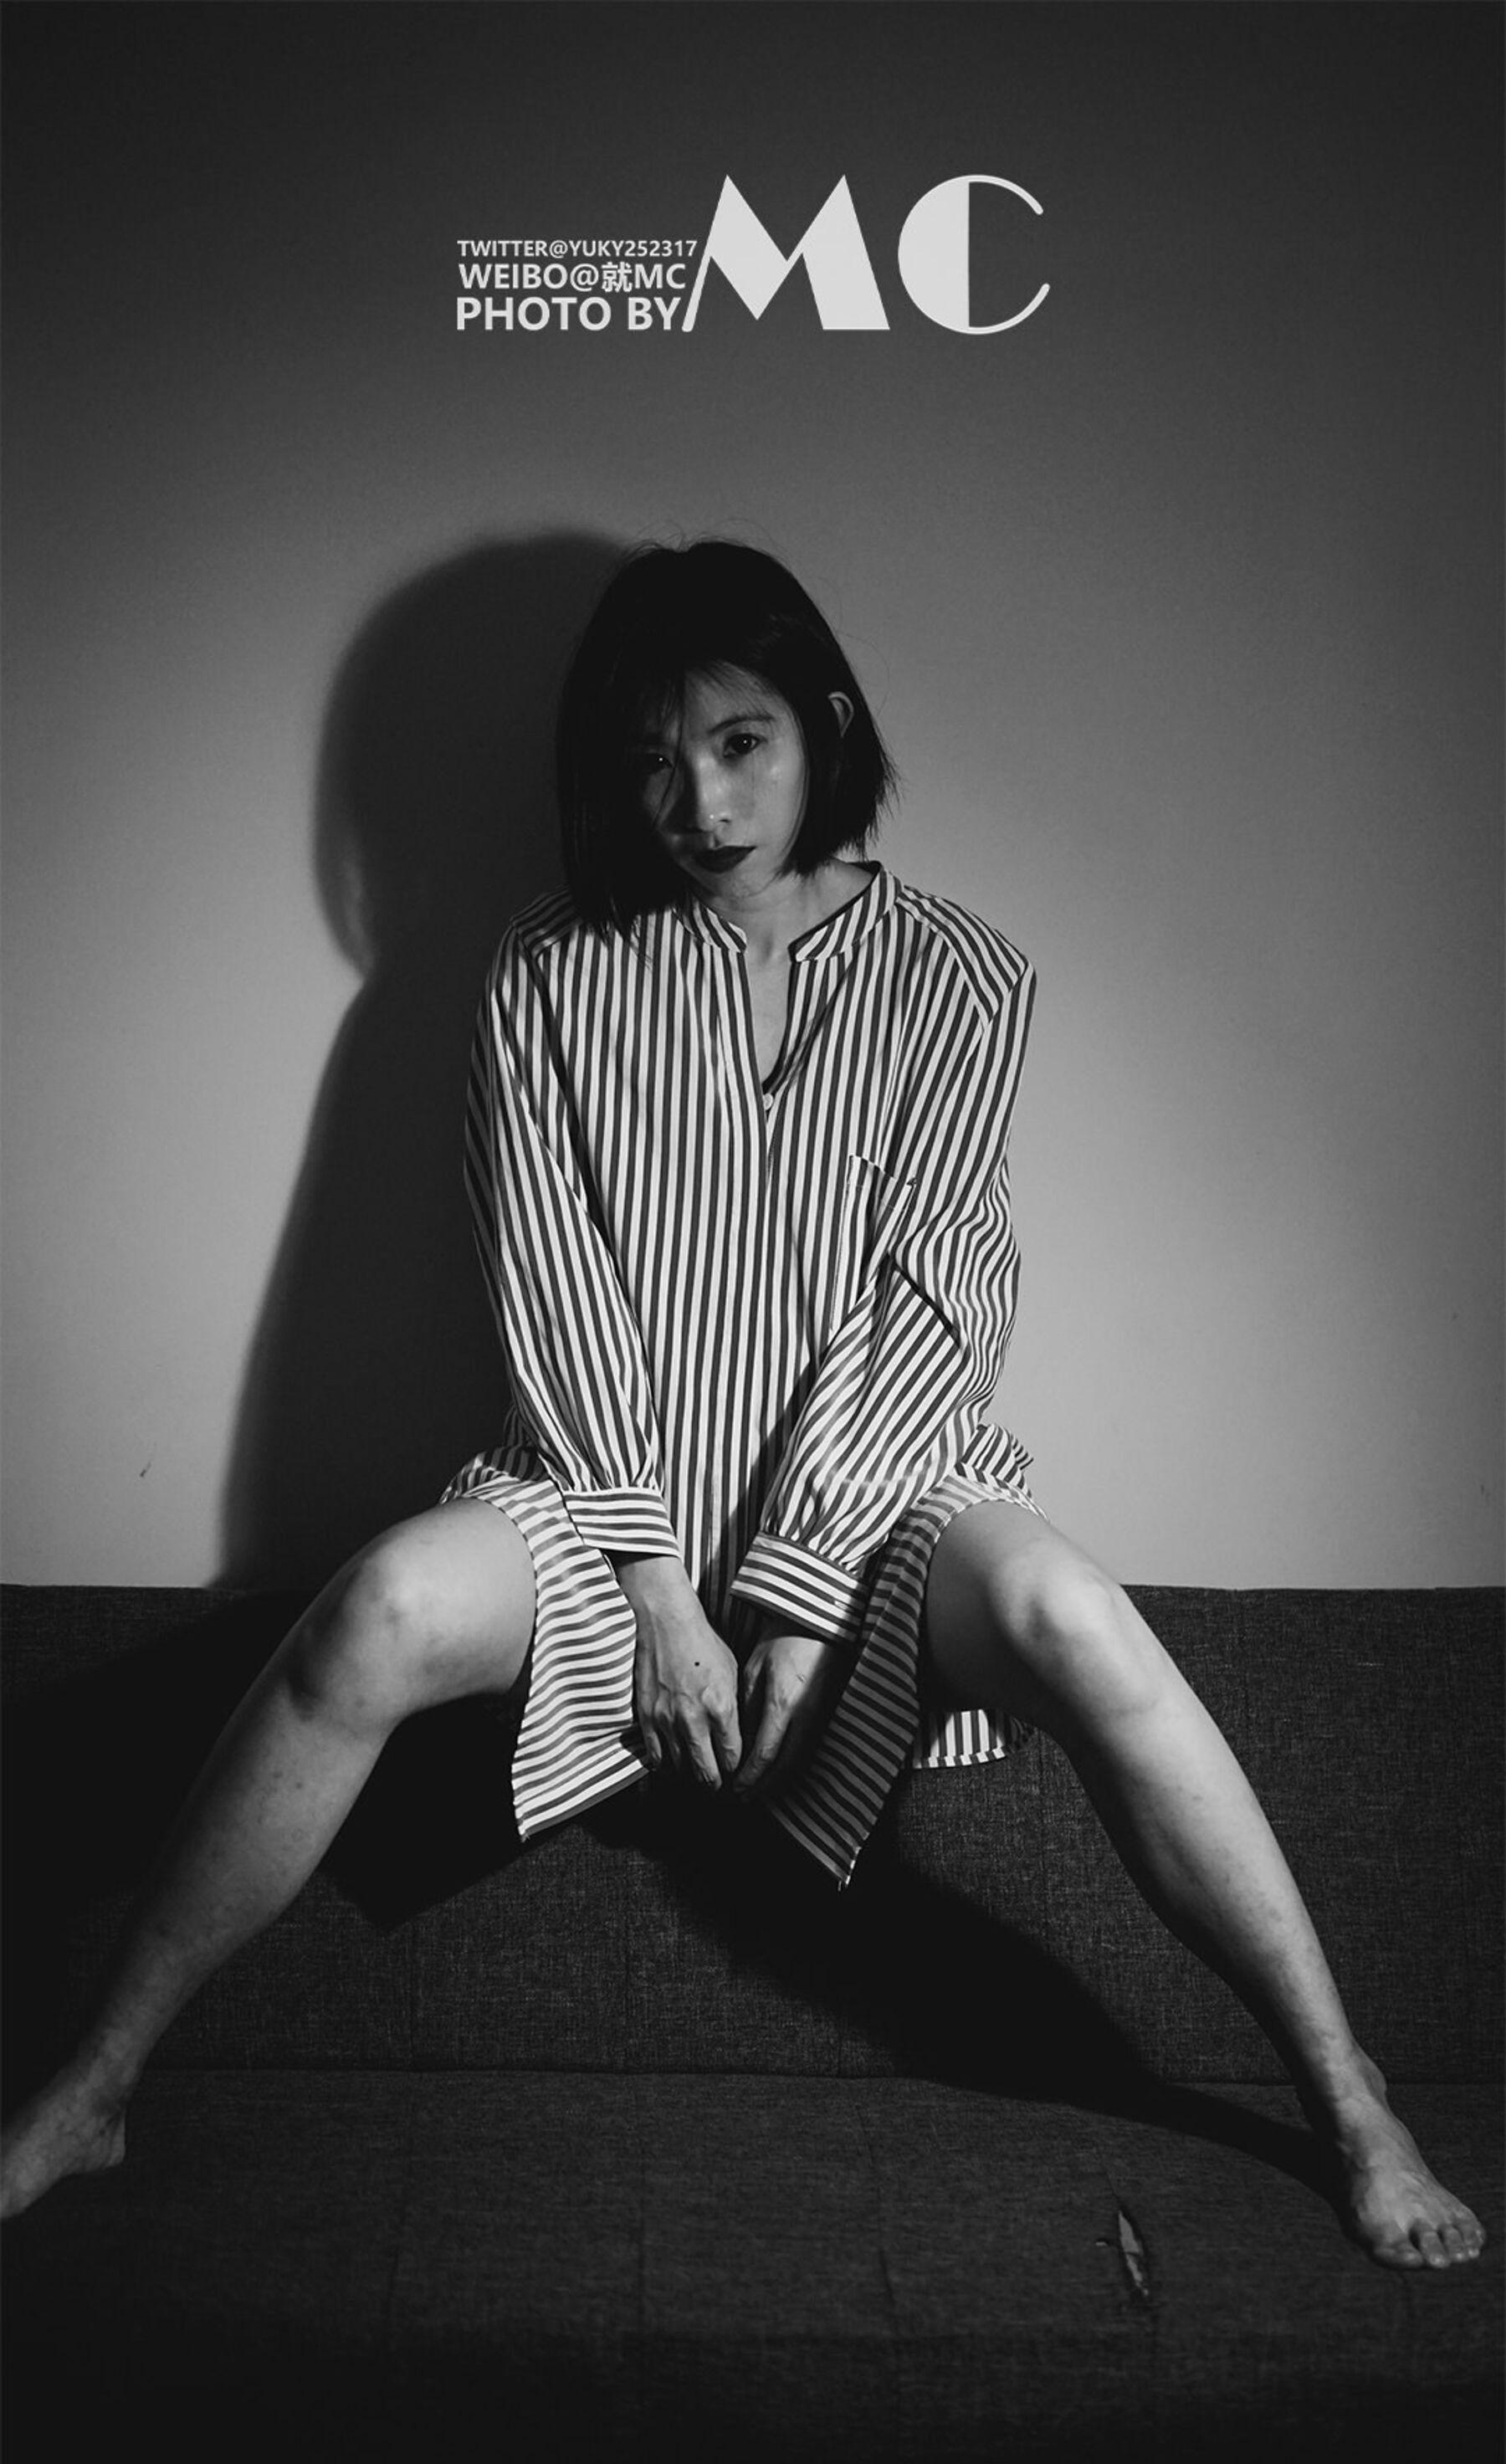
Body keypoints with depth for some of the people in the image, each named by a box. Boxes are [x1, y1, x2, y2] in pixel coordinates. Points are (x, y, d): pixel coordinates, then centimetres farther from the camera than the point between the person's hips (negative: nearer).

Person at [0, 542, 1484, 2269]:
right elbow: (555, 1299, -4)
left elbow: (919, 1304, -7)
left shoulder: (954, 977, -1)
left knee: (1060, 1609, -32)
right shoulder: (554, 979, 3)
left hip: (865, 1480, -1)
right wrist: (656, 1582, -13)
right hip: (616, 1480, 1)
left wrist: (801, 1595, -15)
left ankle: (1350, 2110, -18)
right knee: (383, 1609, -28)